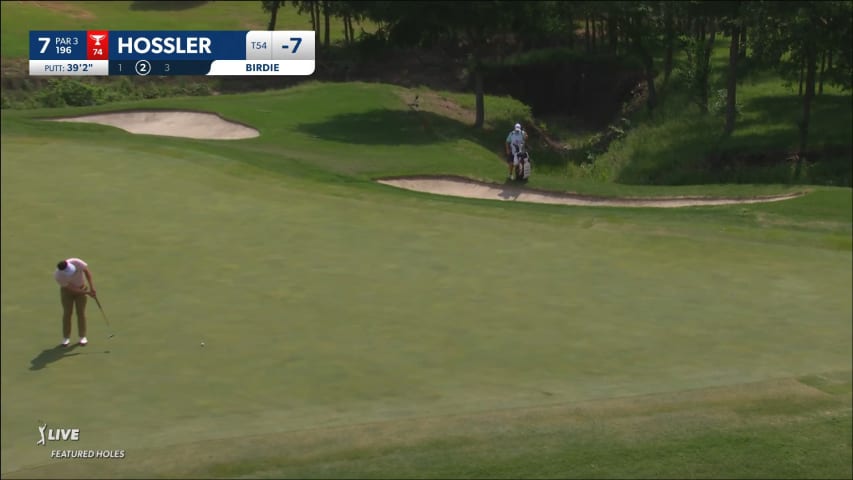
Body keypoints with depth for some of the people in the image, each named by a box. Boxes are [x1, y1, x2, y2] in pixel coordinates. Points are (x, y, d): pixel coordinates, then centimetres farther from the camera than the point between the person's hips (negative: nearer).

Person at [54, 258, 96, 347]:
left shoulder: (77, 262, -33)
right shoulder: (58, 276, -34)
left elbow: (86, 271, -13)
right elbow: (72, 288, -25)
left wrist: (91, 286, -18)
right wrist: (87, 292, -24)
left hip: (81, 288, 1)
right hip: (67, 290, -1)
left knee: (81, 312, 0)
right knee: (67, 313, -2)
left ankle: (82, 337, 6)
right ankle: (66, 338, 8)